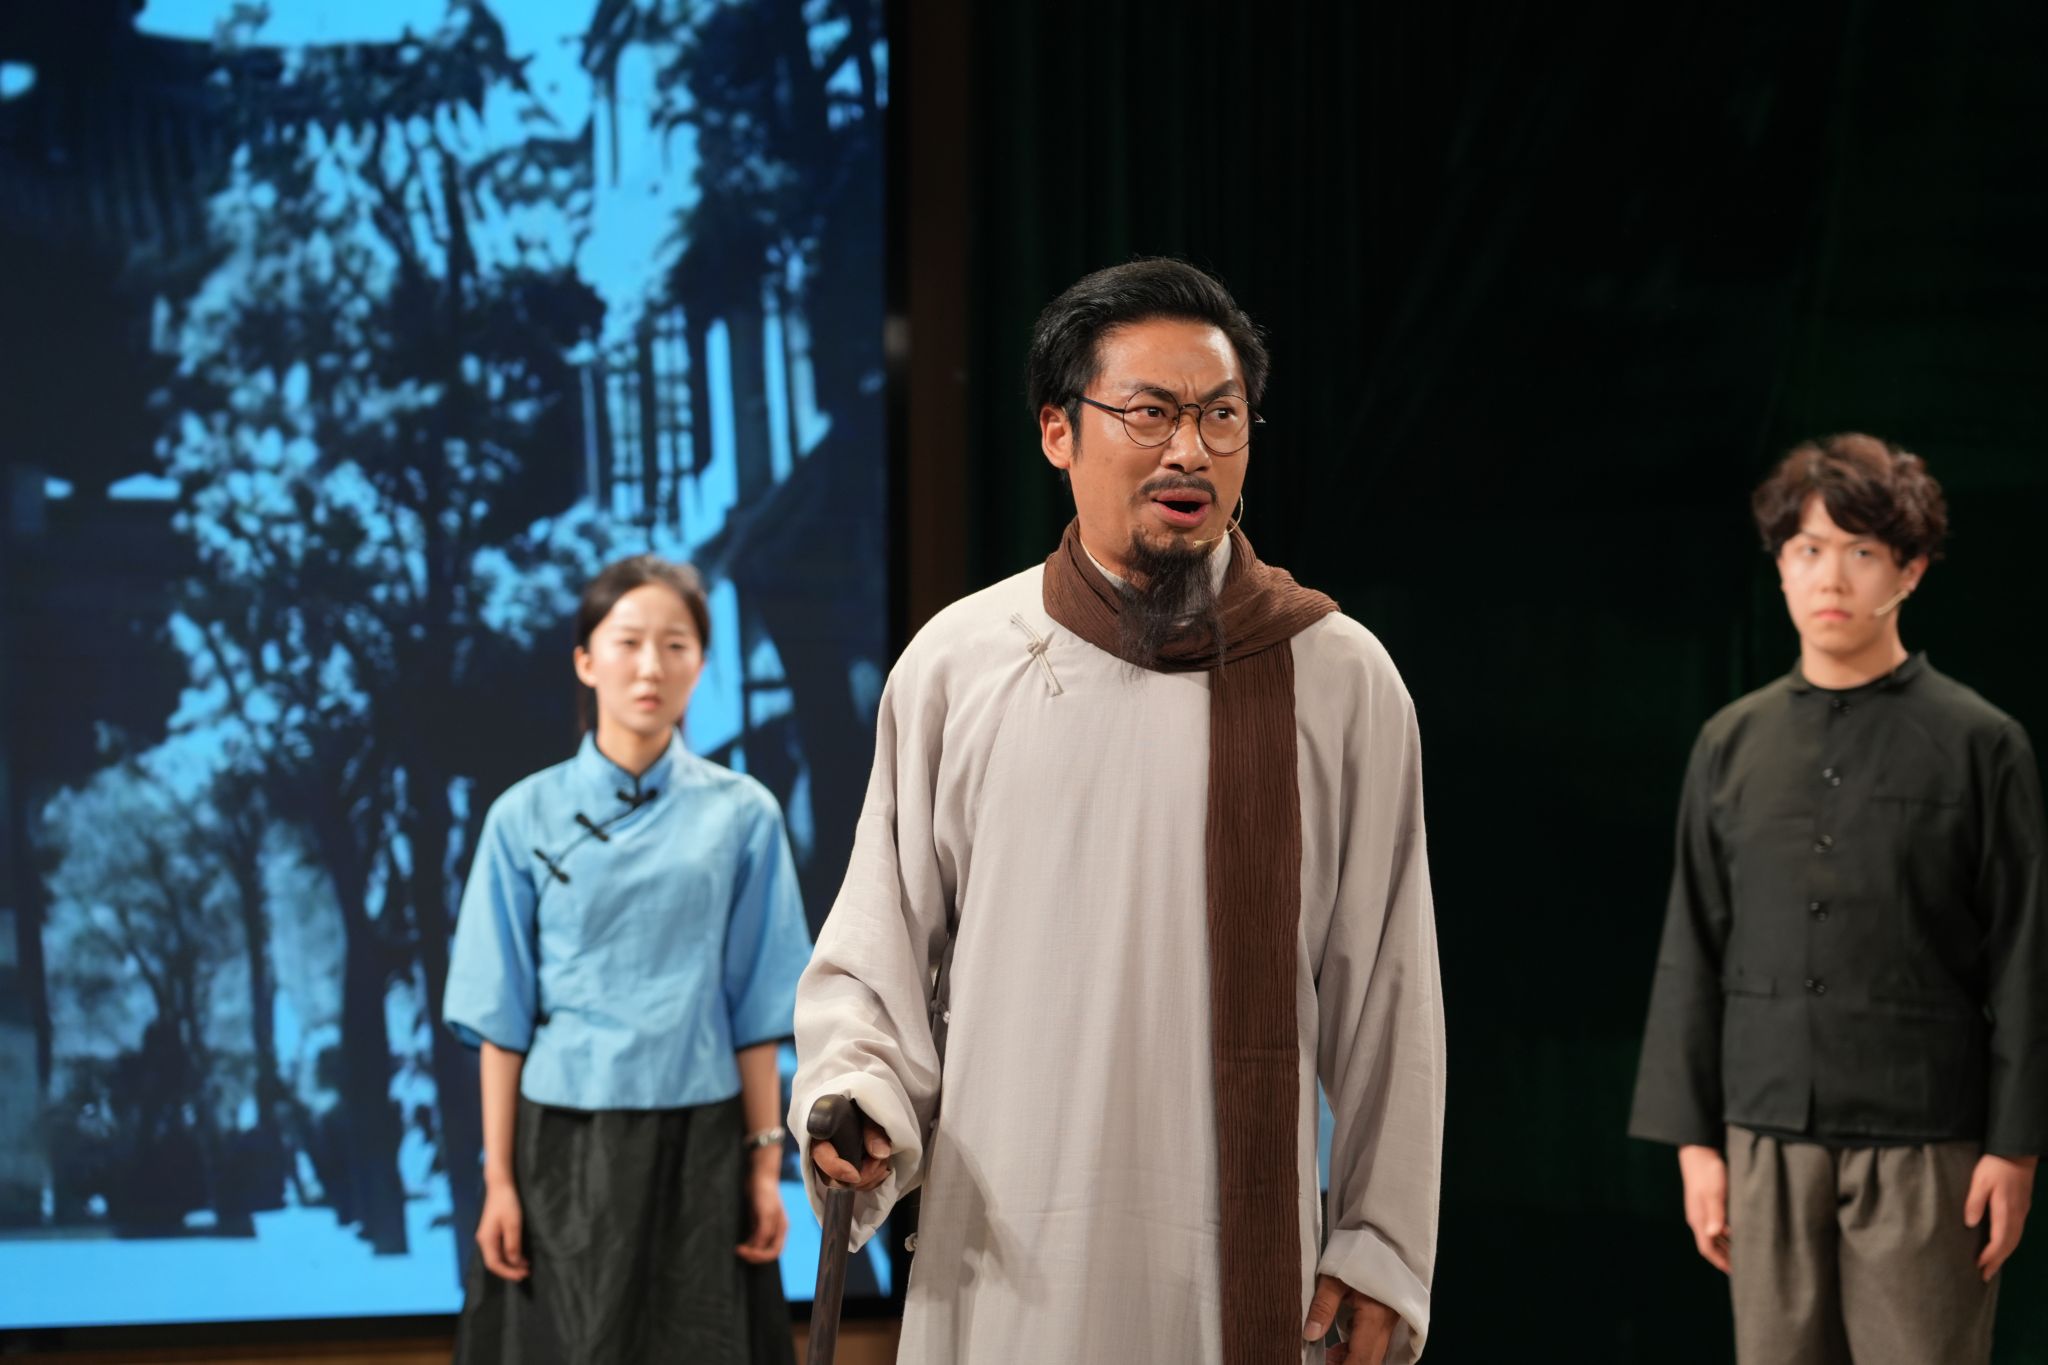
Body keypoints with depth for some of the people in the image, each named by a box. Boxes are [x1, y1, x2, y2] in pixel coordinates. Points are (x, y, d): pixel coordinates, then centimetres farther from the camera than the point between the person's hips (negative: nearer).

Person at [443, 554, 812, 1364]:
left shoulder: (741, 815, 1)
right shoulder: (527, 817, 0)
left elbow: (755, 1012, 3)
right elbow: (502, 1018, 0)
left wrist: (766, 1162, 0)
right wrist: (498, 1178, -3)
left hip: (696, 1147, 0)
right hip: (565, 1146, 0)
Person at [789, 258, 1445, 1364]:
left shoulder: (1340, 680, 2)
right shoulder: (955, 665, 4)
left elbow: (1387, 992, 4)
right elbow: (875, 950, 9)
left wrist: (1382, 1248, 3)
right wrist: (856, 1098, -9)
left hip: (1239, 1268, -1)